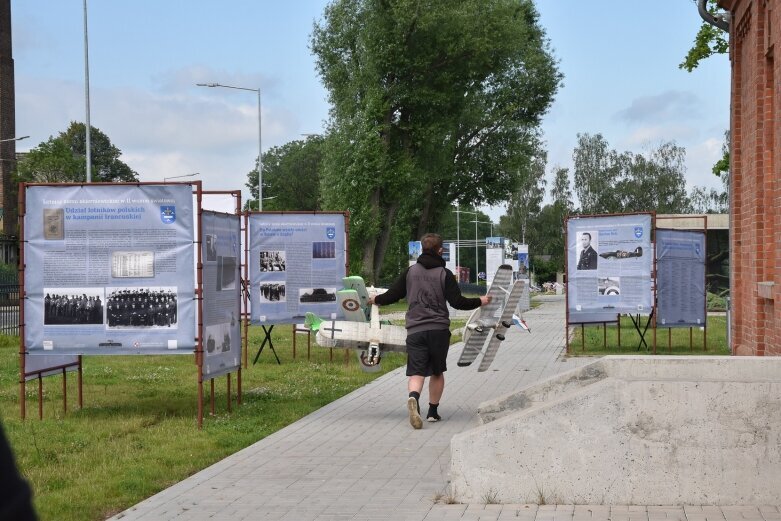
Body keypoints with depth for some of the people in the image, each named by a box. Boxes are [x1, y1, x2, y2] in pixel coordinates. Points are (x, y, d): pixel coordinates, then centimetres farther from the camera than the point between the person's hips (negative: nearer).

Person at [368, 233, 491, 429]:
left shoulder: (411, 271, 7)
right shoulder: (444, 274, 0)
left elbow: (393, 295, 9)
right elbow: (457, 302, -5)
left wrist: (377, 300, 29)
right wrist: (480, 301, 10)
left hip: (415, 330, 1)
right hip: (439, 330, -1)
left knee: (416, 372, -5)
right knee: (437, 372, 16)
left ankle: (413, 398, -35)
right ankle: (433, 412, 21)